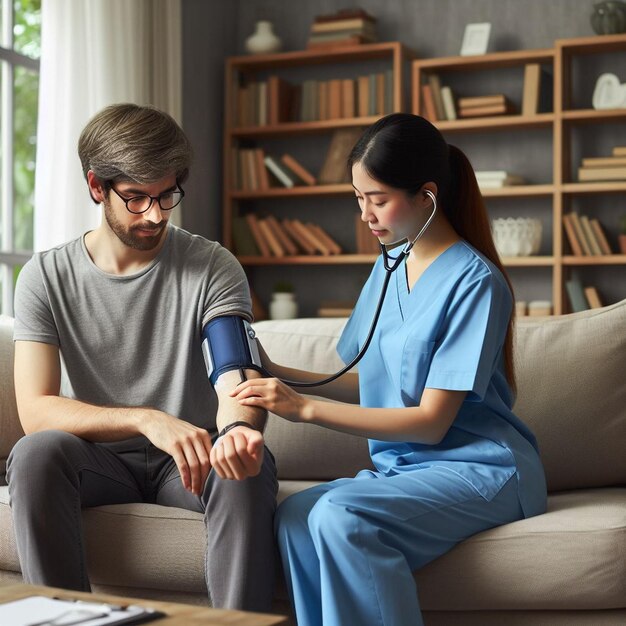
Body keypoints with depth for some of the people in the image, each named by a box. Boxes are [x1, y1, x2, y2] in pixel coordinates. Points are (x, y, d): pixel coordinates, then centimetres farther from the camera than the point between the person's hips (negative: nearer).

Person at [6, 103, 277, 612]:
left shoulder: (213, 268, -4)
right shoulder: (46, 277, -4)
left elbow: (237, 380, -16)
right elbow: (35, 409, -14)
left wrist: (238, 428, -42)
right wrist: (147, 421, -30)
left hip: (188, 458, 0)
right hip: (98, 459, 1)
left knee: (250, 466, -32)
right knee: (36, 453, -32)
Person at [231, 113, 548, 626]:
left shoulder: (474, 282, -11)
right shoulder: (389, 267, 11)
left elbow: (431, 421, -14)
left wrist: (305, 408, -17)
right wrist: (281, 375, 4)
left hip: (482, 469, -6)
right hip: (403, 465, 6)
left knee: (341, 515, -32)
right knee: (295, 516, -23)